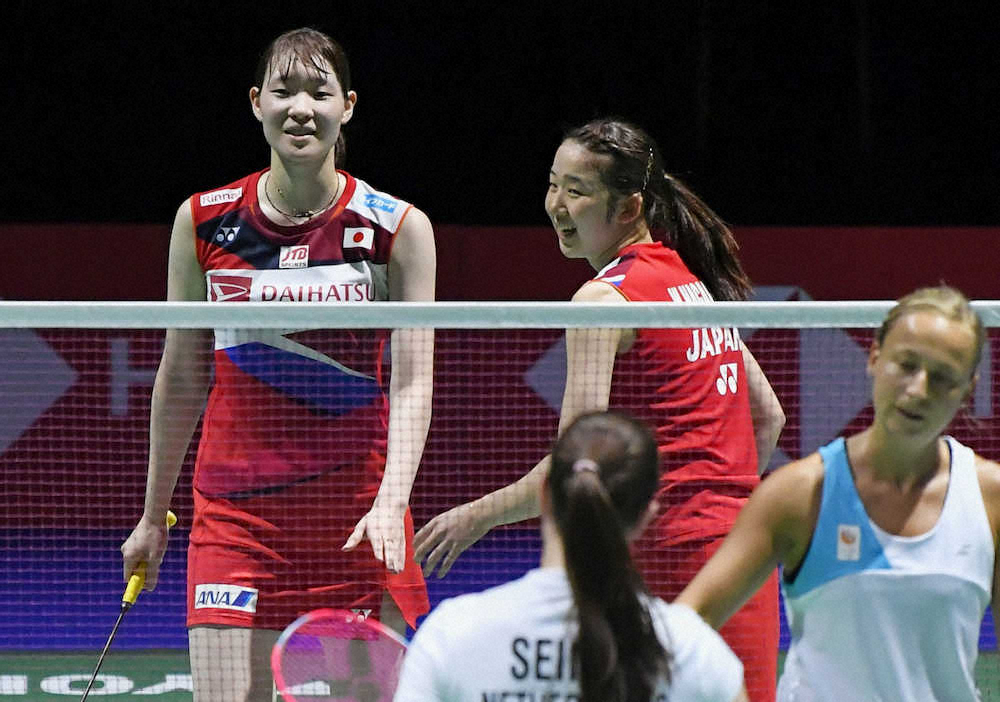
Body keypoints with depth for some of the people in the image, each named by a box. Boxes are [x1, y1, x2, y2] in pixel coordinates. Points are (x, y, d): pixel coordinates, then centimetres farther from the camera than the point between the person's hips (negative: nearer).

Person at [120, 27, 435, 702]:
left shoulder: (398, 228, -3)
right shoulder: (203, 221, 2)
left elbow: (413, 382, -7)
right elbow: (181, 376, 12)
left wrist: (392, 502, -22)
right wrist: (154, 515, 16)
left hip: (360, 515, -1)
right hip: (236, 513, 1)